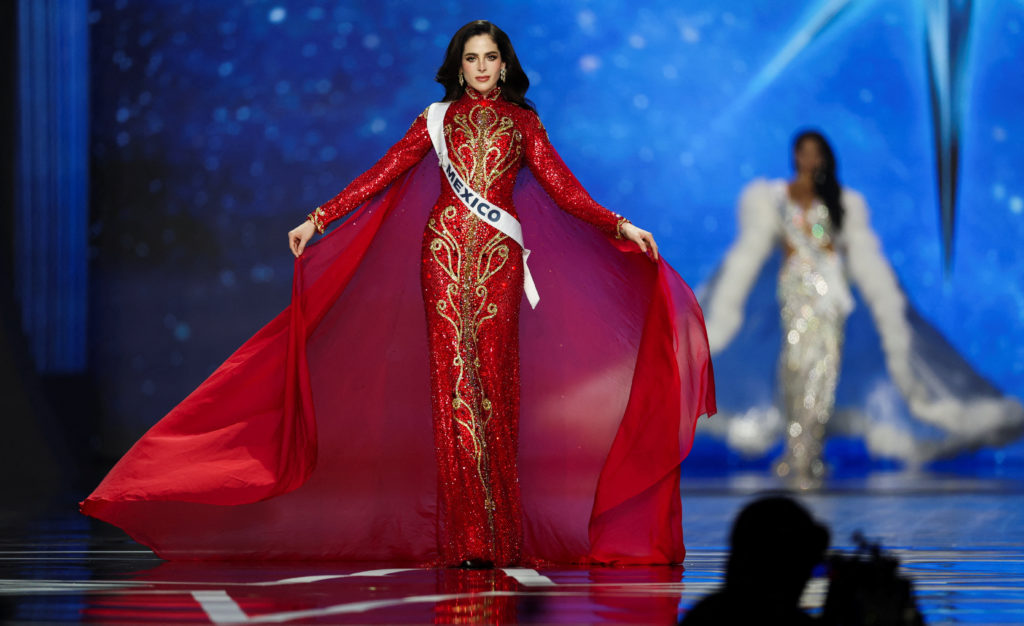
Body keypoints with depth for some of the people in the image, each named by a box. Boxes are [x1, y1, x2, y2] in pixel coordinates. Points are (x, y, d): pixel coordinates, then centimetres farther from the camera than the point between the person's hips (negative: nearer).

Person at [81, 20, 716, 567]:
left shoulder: (524, 122, 14)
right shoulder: (437, 119, 12)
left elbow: (564, 190, 8)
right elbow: (382, 175, 7)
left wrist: (621, 226, -3)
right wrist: (318, 219, 0)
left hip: (499, 260, 0)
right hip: (445, 252, 0)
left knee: (494, 383, -6)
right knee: (454, 380, -7)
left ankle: (499, 537, -5)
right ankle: (466, 536, -8)